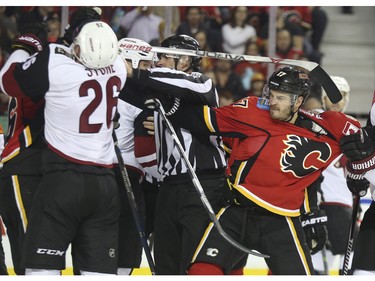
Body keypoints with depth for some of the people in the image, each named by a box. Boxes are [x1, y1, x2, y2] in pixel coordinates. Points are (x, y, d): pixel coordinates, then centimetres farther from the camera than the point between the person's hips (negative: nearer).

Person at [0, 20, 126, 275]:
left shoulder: (54, 63, -14)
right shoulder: (117, 65, 3)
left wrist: (23, 50, 18)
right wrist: (42, 51, 24)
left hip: (64, 180, -5)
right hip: (105, 184, 5)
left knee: (43, 266, -4)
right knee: (101, 271, 6)